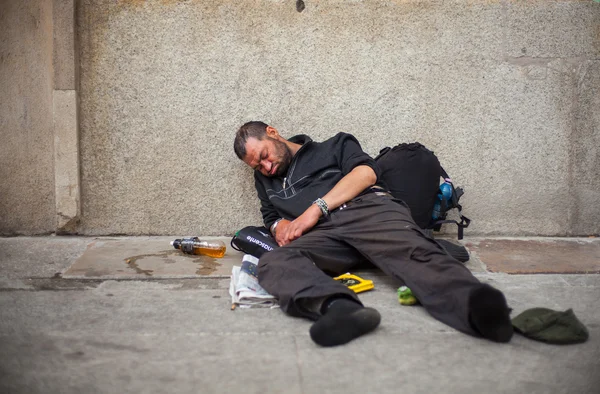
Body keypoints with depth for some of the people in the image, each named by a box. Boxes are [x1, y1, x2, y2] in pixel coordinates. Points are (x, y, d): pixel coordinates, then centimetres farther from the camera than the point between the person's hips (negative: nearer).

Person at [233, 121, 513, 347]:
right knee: (272, 264, -32)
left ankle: (479, 308, -65)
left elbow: (366, 172, 6)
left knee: (414, 253, -35)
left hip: (368, 208, -2)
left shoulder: (334, 146, 24)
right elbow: (271, 217, 34)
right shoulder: (266, 181, 38)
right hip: (323, 235, 3)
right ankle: (340, 307, -63)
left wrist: (316, 208, -4)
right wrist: (280, 226, 7)